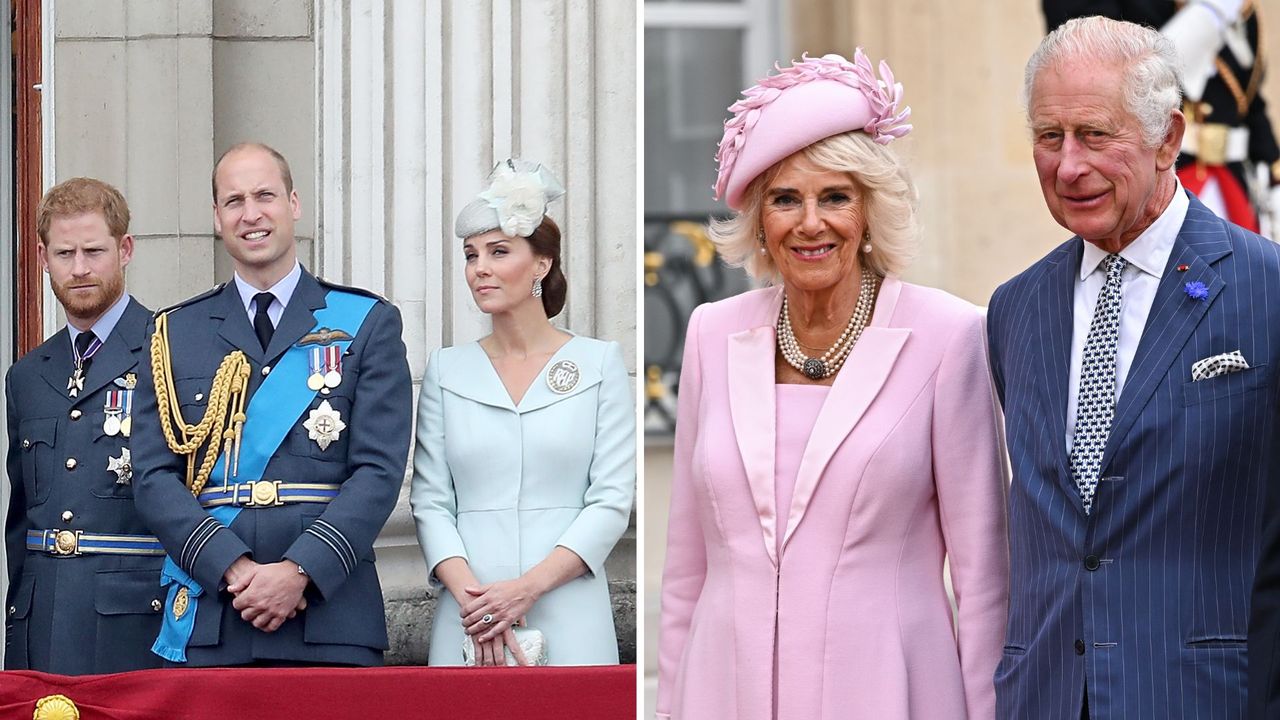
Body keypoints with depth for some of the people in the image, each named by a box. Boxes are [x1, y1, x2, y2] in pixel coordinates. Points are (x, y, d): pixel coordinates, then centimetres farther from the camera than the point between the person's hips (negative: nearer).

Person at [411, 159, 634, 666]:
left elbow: (613, 500, -2)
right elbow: (430, 501, 4)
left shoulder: (599, 363, 4)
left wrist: (526, 587, -13)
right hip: (467, 619, 2)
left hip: (568, 623, -1)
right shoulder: (447, 370, 10)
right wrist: (472, 597, -12)